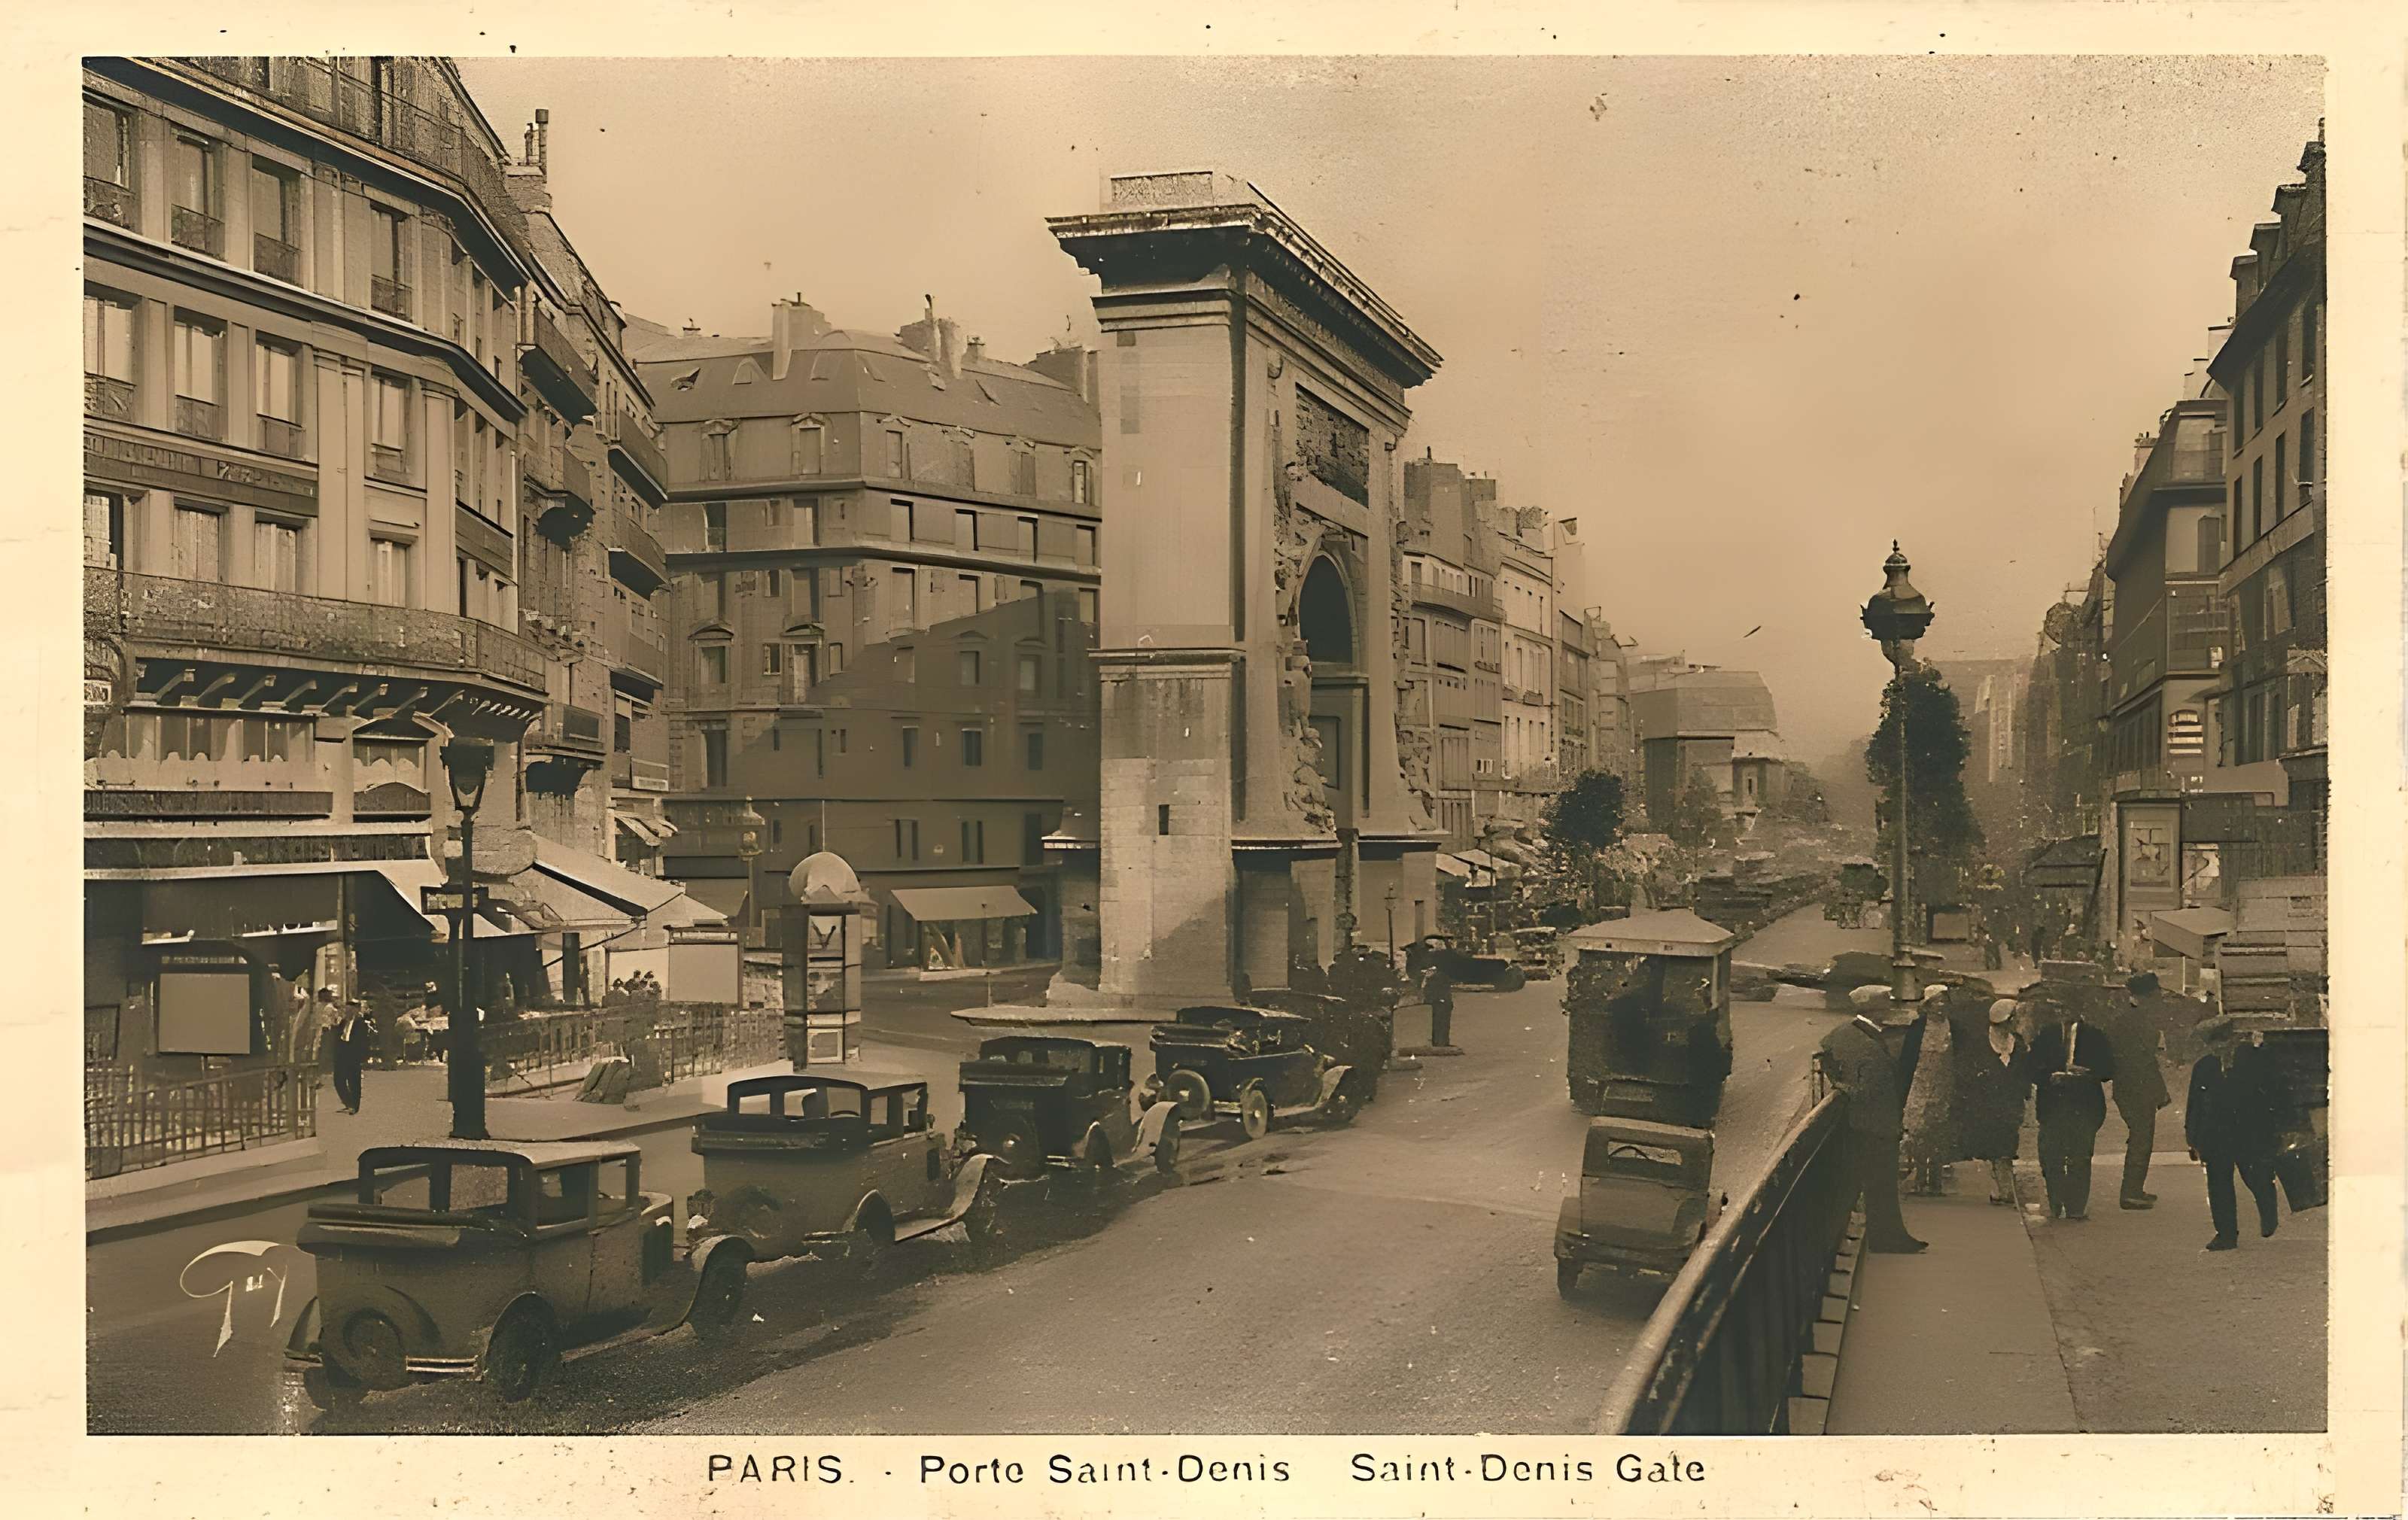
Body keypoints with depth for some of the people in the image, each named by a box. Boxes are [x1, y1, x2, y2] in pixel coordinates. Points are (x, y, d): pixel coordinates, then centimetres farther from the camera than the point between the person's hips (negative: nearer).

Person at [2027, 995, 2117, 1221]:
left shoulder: (2095, 1036, 8)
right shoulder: (2045, 1037, 11)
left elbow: (2108, 1070, 5)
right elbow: (2034, 1071, 7)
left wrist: (2088, 1074, -13)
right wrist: (2051, 1077, -12)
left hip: (2085, 1107, -1)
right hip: (2052, 1106, 1)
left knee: (2080, 1158, -6)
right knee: (2051, 1158, -3)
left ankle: (2077, 1208, 0)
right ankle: (2056, 1206, 8)